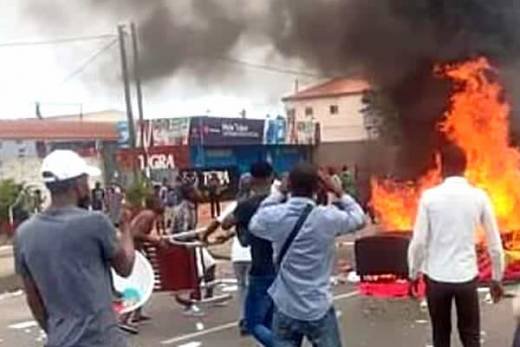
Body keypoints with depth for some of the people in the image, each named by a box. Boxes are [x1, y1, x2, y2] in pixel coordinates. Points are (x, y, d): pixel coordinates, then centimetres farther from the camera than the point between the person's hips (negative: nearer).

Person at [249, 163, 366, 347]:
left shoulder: (274, 216, -10)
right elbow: (359, 219, 6)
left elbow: (254, 224, 14)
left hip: (285, 309, 2)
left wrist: (278, 193, 15)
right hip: (319, 309, -1)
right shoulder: (329, 217, -14)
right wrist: (339, 193, 12)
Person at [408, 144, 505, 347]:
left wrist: (414, 274, 6)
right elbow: (495, 243, 1)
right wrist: (497, 278, 12)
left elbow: (419, 241, -8)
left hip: (437, 277, -1)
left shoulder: (430, 197, -9)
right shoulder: (479, 197, -4)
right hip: (467, 277, 1)